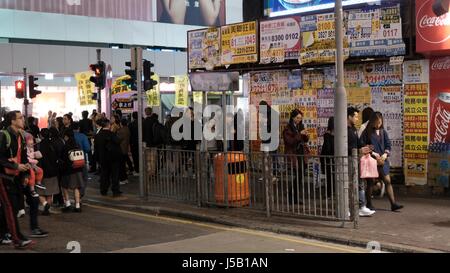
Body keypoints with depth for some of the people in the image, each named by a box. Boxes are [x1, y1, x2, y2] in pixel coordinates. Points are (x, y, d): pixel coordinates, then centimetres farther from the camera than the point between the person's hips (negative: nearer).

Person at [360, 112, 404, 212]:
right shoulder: (367, 132, -3)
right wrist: (373, 153, -13)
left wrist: (385, 154, -8)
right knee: (370, 182, 4)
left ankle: (393, 204, -1)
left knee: (388, 181, -1)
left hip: (382, 160, 3)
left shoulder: (383, 132, 9)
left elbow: (388, 145, 9)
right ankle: (369, 204, 16)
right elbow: (362, 146, -6)